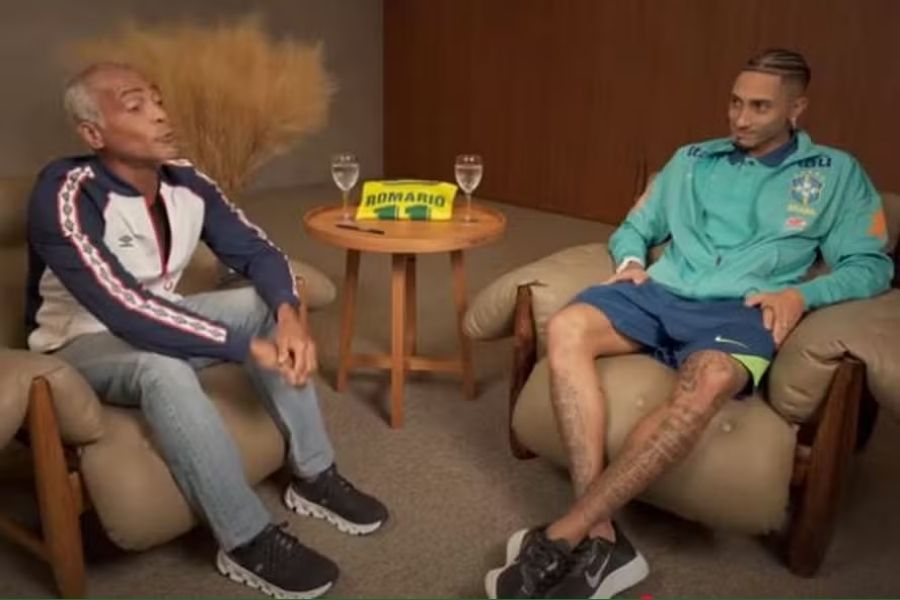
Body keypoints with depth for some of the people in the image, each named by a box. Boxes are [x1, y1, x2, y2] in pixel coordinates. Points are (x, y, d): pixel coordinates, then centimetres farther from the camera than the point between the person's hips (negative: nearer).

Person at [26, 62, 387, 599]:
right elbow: (125, 313, -37)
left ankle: (314, 477, -6)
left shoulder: (184, 181, -9)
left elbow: (256, 251, -5)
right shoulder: (66, 196, -29)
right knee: (162, 368, -37)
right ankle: (248, 543, -25)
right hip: (82, 345, -6)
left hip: (155, 321, 7)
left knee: (266, 303, -11)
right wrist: (249, 347, -36)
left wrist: (289, 316, -27)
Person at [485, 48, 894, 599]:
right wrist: (631, 260, 3)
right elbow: (636, 227, 28)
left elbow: (872, 264, 9)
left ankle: (563, 536, -36)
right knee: (565, 330, -30)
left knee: (709, 382, -41)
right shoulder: (693, 160, 24)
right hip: (661, 292, 4)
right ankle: (601, 538, -34)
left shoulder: (838, 174, 16)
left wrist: (801, 294, -10)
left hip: (738, 309, -3)